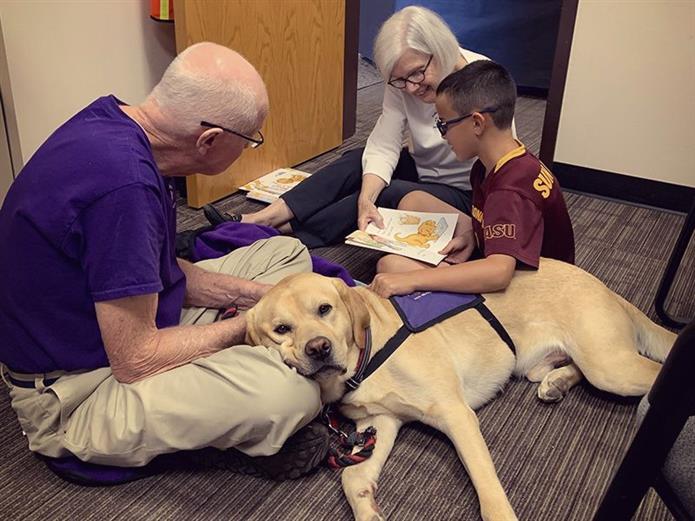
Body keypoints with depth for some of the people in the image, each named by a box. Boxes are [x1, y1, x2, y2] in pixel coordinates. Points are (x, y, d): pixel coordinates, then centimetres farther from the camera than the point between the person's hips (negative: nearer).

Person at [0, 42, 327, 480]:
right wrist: (251, 324, -13)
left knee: (287, 253, 11)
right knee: (290, 391, -35)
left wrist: (255, 294, -3)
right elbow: (135, 361, -26)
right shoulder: (123, 185, -33)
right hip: (76, 396, -10)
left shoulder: (115, 120, -3)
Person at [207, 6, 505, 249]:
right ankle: (262, 218, -23)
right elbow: (383, 148, -18)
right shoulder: (402, 86, -13)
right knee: (355, 162, -18)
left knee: (387, 195, -28)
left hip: (464, 194, -4)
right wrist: (365, 200, -37)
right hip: (420, 170, 5)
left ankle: (282, 232, -22)